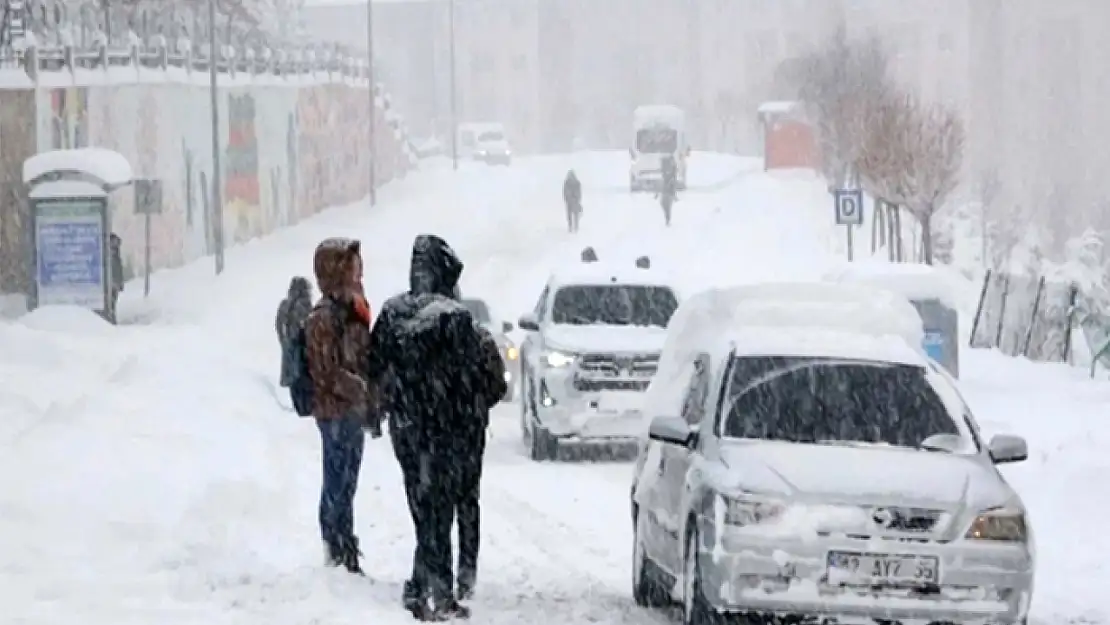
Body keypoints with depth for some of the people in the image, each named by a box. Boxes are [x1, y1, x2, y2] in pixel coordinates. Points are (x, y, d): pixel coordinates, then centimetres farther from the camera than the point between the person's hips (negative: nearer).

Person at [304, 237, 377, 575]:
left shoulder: (352, 309, 12)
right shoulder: (324, 317, -15)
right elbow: (327, 372, -19)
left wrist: (370, 402, 9)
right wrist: (363, 392, -18)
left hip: (354, 411, 9)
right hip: (336, 411, -9)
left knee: (345, 486, 14)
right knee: (338, 486, -4)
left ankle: (346, 558, 20)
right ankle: (339, 556, 0)